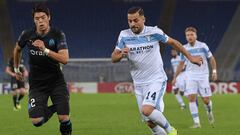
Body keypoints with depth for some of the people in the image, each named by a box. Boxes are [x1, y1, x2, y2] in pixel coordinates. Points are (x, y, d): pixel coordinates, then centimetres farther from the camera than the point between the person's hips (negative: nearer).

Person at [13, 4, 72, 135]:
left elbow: (64, 59, -25)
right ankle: (53, 108, 21)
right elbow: (17, 49, 18)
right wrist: (16, 69, 27)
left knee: (64, 119, -13)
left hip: (56, 81, -2)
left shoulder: (58, 35, -12)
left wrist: (45, 50, -35)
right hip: (36, 83, 2)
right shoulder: (27, 35, -5)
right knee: (37, 121, -12)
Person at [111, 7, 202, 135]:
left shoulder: (154, 32, -10)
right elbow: (113, 58, 0)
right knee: (150, 123, 4)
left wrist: (190, 57, 12)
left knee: (147, 110, -26)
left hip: (157, 80, -4)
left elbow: (173, 42, 5)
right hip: (139, 84, 4)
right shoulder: (124, 35, -3)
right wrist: (121, 55, -23)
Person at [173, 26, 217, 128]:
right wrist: (175, 77, 14)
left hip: (203, 76, -2)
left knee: (206, 100, -3)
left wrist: (214, 71, -7)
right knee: (191, 98, -15)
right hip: (191, 76, 2)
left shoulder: (202, 46, -3)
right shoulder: (184, 48, 5)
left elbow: (211, 59, 4)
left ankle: (209, 112, 32)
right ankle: (196, 122, -11)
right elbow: (181, 64, 16)